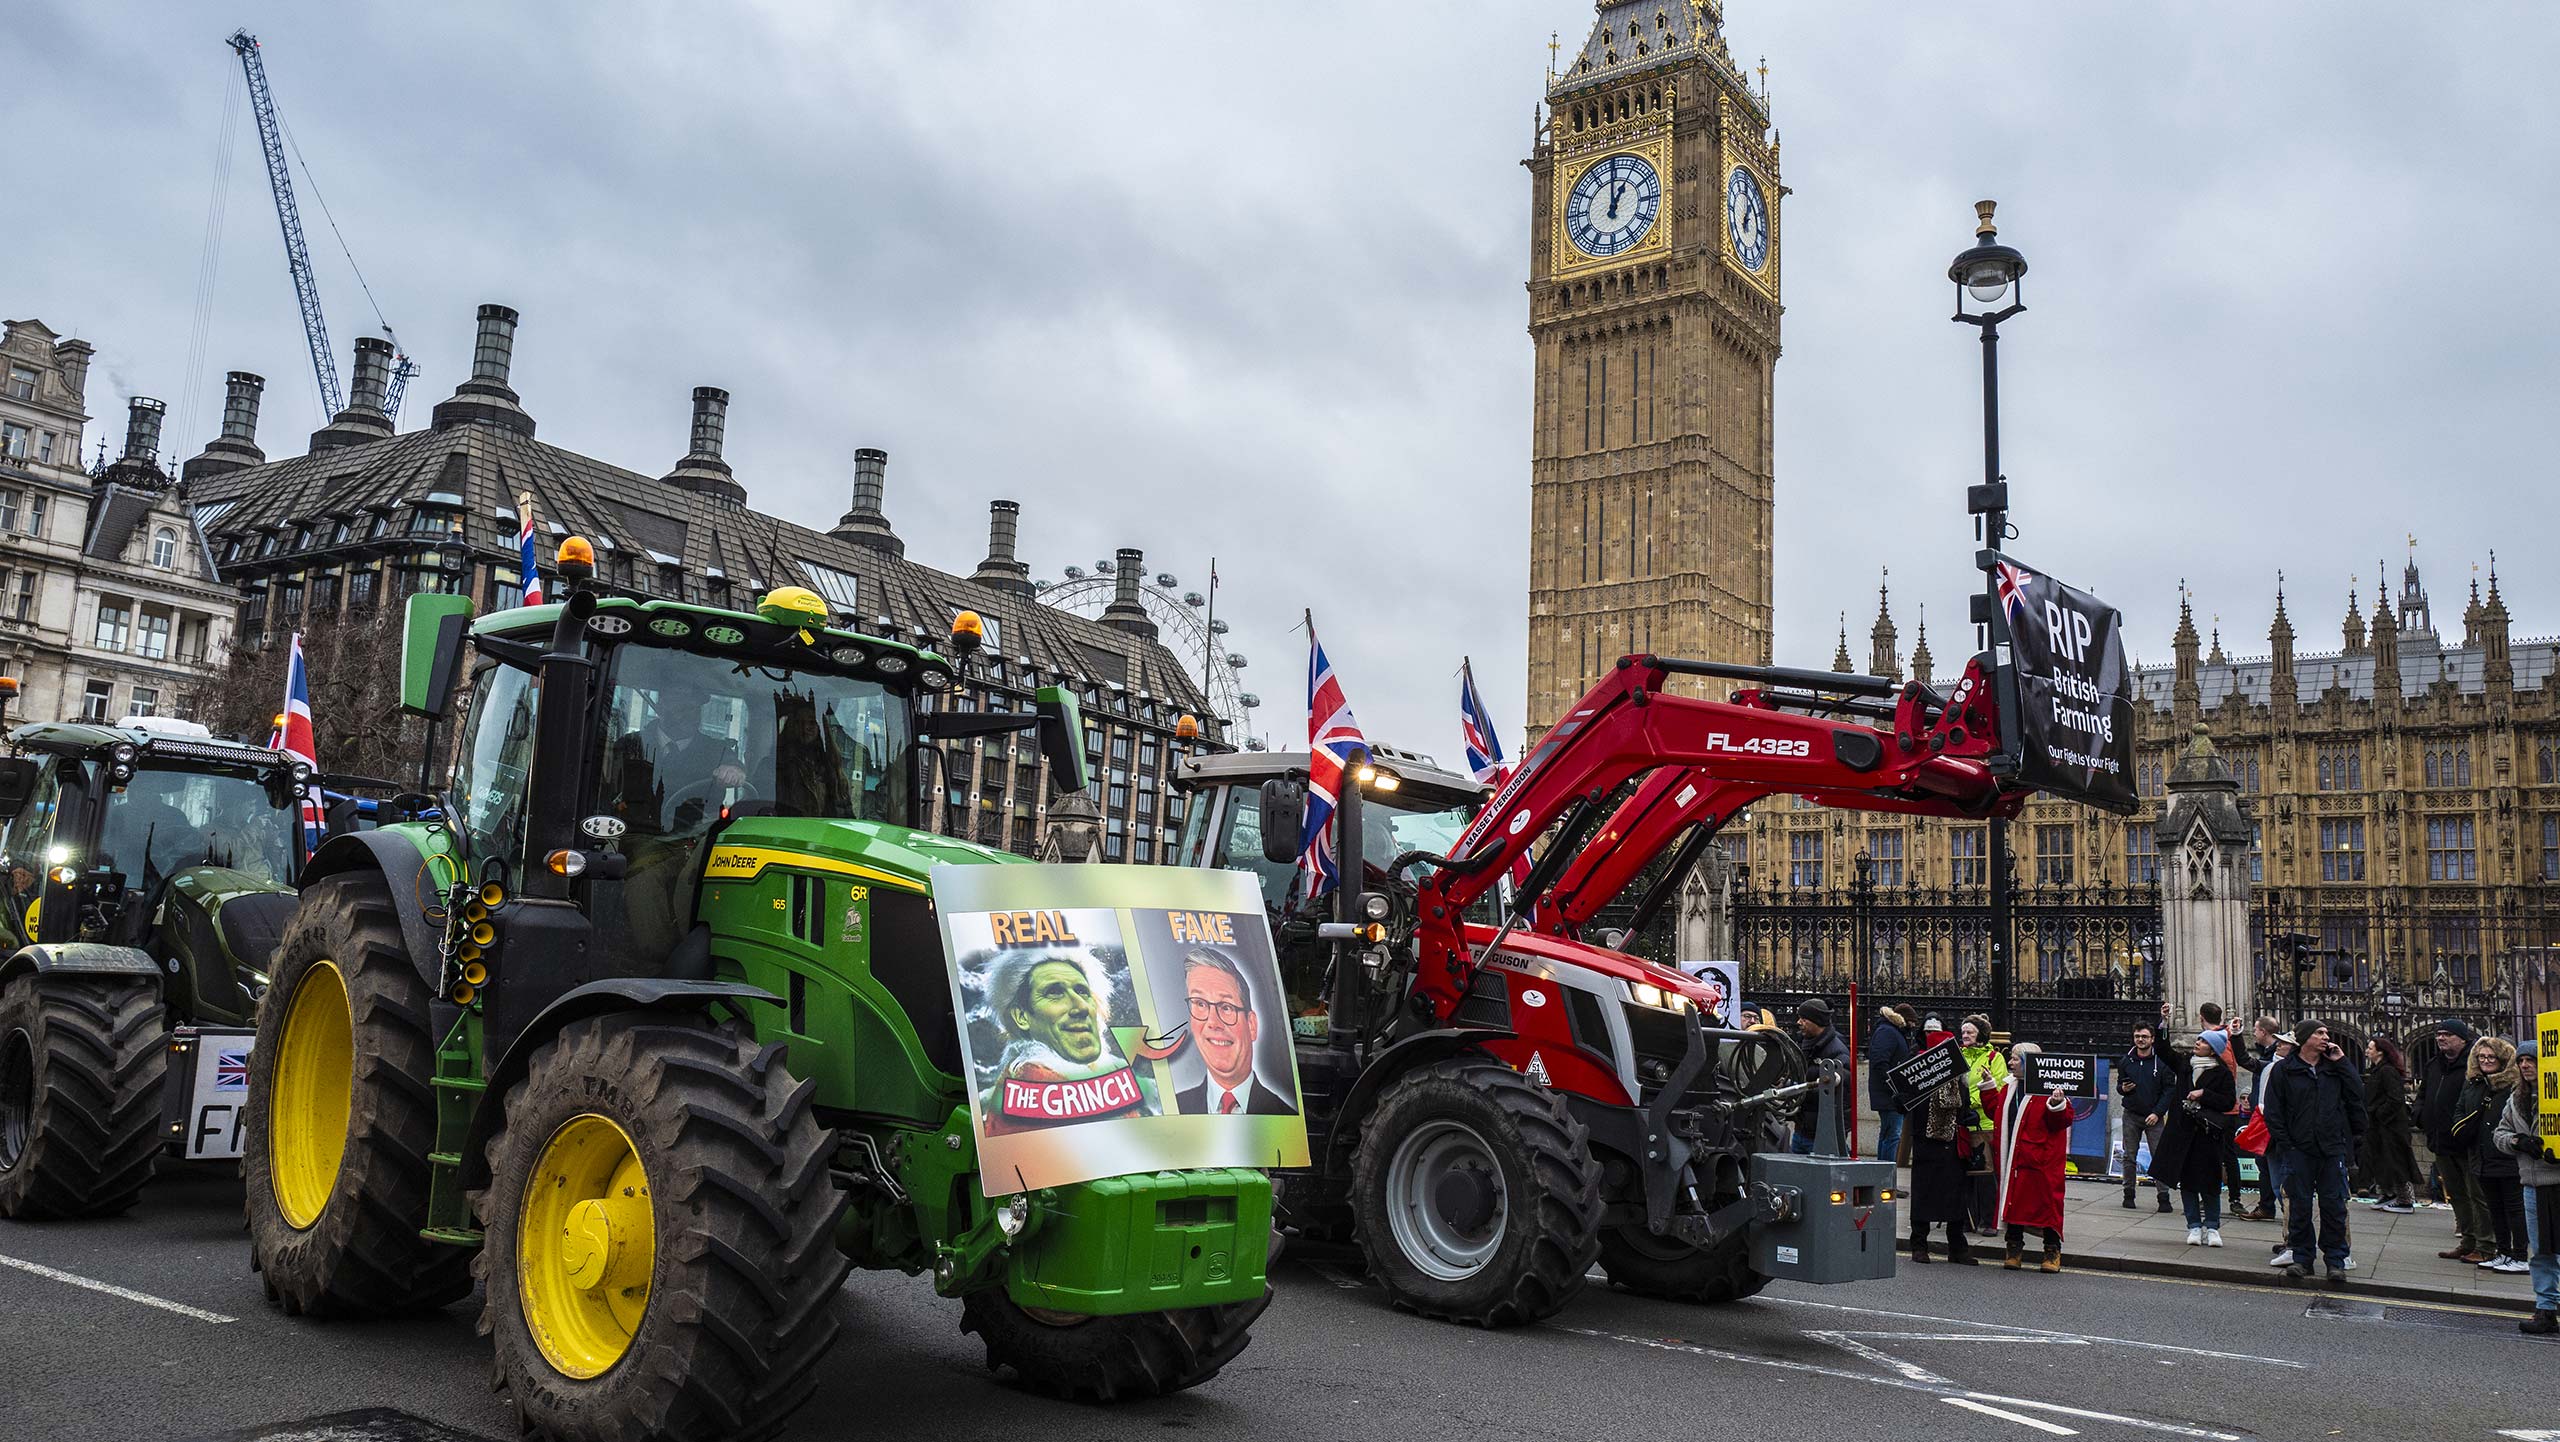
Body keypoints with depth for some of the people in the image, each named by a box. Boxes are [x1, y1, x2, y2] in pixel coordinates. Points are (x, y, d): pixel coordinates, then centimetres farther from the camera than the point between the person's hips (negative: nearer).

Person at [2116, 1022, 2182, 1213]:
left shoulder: (2162, 1061, -3)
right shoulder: (2126, 1061, 7)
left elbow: (2170, 1090, -3)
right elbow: (2119, 1085, 17)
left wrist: (2157, 1113, -11)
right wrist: (2123, 1089, -7)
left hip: (2154, 1116, -3)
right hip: (2131, 1116, 3)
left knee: (2159, 1157, -6)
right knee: (2129, 1157, 5)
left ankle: (2164, 1197, -2)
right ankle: (2129, 1195, 12)